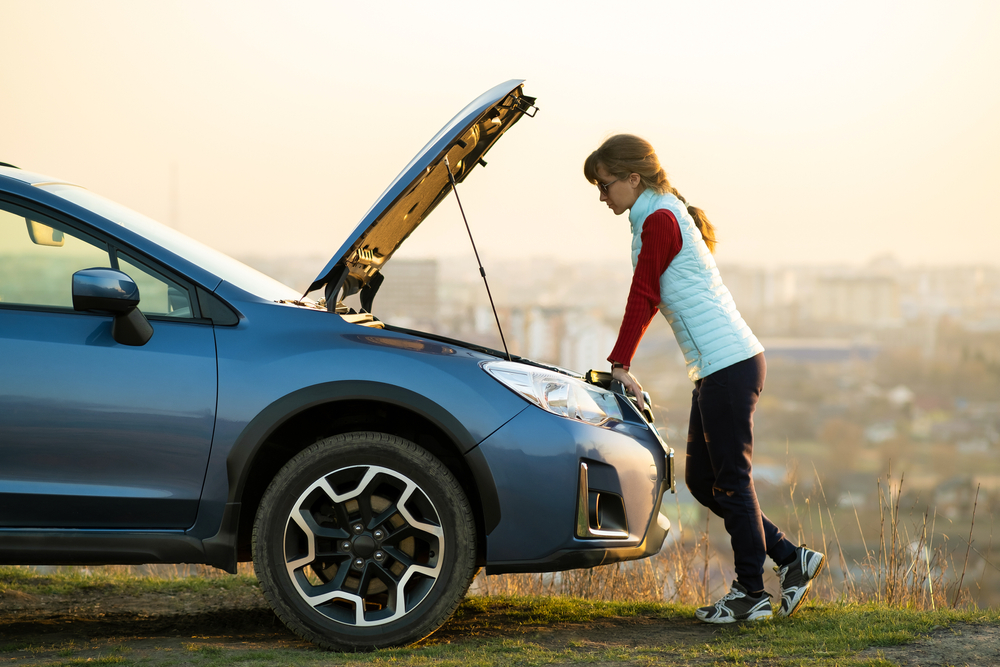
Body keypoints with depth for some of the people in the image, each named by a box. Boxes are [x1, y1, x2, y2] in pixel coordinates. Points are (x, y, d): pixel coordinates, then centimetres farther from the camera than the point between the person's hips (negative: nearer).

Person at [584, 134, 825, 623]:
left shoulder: (659, 219, -11)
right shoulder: (664, 214, 19)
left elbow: (642, 298, -13)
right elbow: (650, 299, 22)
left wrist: (620, 365, -10)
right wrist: (622, 367, 18)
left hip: (729, 363, -10)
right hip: (717, 367, 10)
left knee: (731, 482, -3)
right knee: (701, 479, 13)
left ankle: (751, 594, 6)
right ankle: (792, 559, 17)